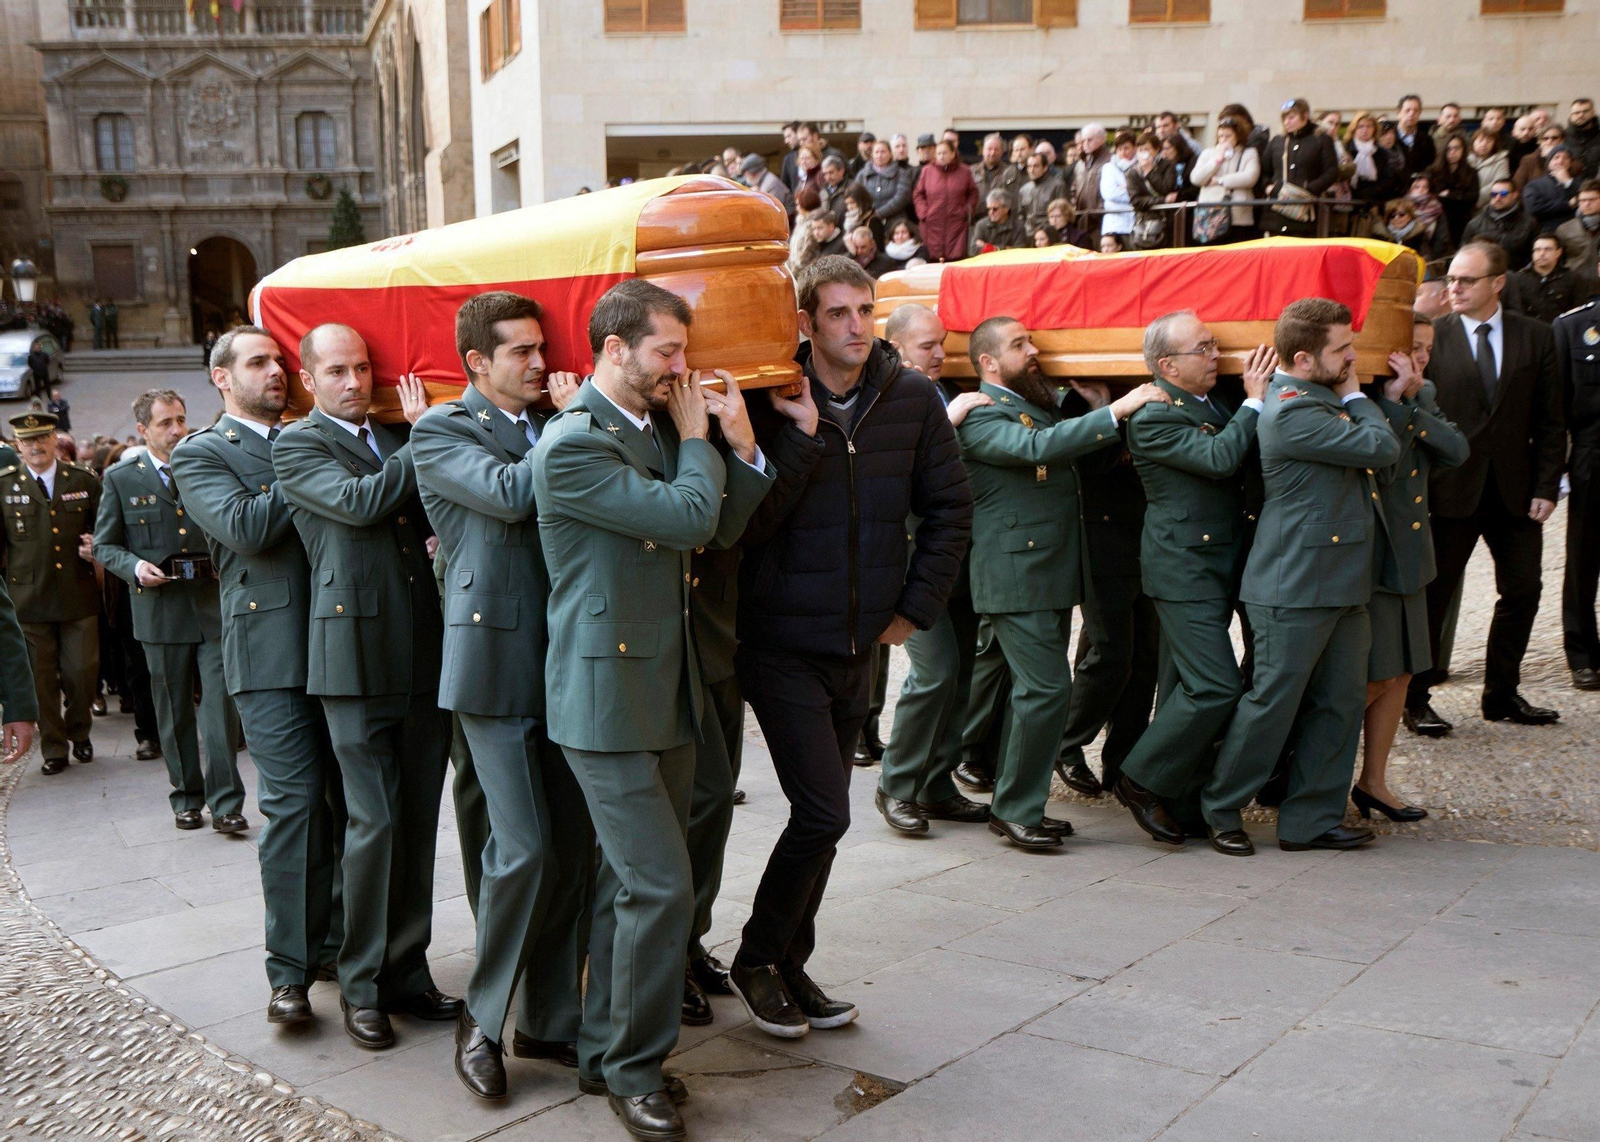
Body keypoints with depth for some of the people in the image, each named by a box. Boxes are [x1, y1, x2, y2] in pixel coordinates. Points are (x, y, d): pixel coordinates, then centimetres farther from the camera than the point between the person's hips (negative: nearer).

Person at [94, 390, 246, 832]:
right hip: (161, 611, 0)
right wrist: (135, 567, -11)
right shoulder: (120, 480, 6)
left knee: (220, 705, -7)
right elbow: (104, 545, 8)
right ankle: (187, 798, 21)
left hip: (215, 606, 0)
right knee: (174, 712, 8)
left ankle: (225, 803, -4)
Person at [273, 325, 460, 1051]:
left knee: (419, 822, 8)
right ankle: (361, 986, 11)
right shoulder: (297, 445, 2)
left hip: (424, 654, 5)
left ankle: (407, 970, 20)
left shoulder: (398, 440, 20)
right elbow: (358, 503, -14)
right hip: (357, 655, -5)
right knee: (374, 822, -4)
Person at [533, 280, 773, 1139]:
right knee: (661, 886, -9)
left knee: (631, 883, 15)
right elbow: (687, 518, -22)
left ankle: (604, 1053, 29)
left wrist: (740, 446, 1)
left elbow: (720, 527, 13)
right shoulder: (574, 444, -16)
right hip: (606, 698, -9)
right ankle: (633, 1070, 9)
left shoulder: (656, 430, 13)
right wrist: (697, 440, -6)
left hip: (665, 690, 9)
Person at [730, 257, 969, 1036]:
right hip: (783, 644, -5)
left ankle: (788, 964, 29)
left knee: (822, 814, 13)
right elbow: (745, 526, -18)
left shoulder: (911, 398, -1)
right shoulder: (773, 404, -11)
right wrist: (803, 439, -23)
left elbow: (950, 508, 7)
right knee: (823, 812, -9)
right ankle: (756, 960, 13)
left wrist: (915, 607, 3)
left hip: (860, 645, 5)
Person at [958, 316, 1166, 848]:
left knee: (1038, 692, 12)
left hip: (1055, 574, 9)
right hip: (1016, 579, -9)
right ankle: (1015, 809, -1)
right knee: (1048, 690, -12)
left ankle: (1015, 803, 21)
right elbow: (1038, 447, -27)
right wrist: (1115, 411, -26)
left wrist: (1098, 409, 9)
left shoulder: (1044, 406, 19)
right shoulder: (982, 416, -9)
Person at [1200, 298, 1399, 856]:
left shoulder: (1321, 400, 13)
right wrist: (1355, 397, -4)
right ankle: (1220, 810, 16)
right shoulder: (1293, 413, -19)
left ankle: (1312, 820, 19)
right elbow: (1382, 448, -18)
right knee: (1272, 701, 0)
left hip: (1340, 583, 10)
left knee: (1340, 700, 11)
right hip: (1296, 586, -10)